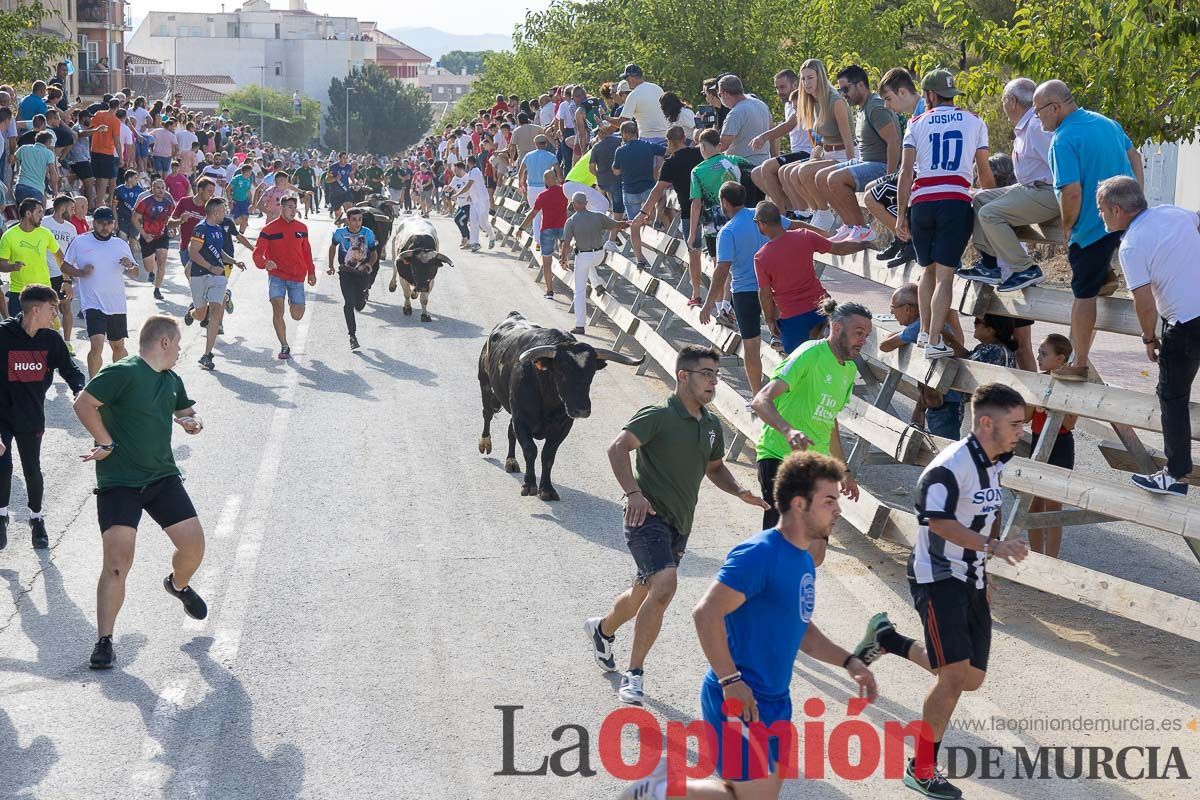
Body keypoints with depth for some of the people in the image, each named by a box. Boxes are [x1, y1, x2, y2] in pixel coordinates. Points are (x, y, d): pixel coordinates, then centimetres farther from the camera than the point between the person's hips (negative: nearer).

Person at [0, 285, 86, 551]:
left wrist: (80, 391, -19)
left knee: (32, 471, 9)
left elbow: (71, 370, 5)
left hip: (31, 417, 3)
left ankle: (36, 518, 34)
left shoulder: (51, 339, -5)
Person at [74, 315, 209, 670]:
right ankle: (104, 642, -5)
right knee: (117, 562, -14)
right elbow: (84, 403, -19)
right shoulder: (123, 373, -14)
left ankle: (179, 585, 37)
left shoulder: (171, 381, 12)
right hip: (119, 482, -7)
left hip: (163, 477, 7)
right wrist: (107, 443, -14)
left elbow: (185, 410, 28)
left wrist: (193, 422, 5)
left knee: (193, 544, 1)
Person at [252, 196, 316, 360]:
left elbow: (307, 251, 20)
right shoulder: (269, 229, -4)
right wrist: (265, 263, -28)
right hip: (276, 276, -3)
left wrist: (311, 272, 18)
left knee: (297, 315, 3)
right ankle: (284, 347, -3)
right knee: (277, 310, -15)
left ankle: (292, 303, 42)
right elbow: (257, 253, -7)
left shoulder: (302, 228, 8)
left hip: (297, 277, 3)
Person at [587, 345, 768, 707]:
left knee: (644, 592, 21)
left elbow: (714, 466, 26)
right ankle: (634, 675, -16)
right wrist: (633, 492, -34)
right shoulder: (658, 416, -12)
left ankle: (602, 629, 52)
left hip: (680, 524, 8)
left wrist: (739, 491, 7)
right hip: (648, 515, -8)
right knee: (664, 587, -25)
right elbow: (617, 448, -22)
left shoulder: (711, 424, 12)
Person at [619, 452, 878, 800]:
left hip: (775, 702, 9)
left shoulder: (804, 561, 10)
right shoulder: (760, 554, -20)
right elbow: (706, 614, -26)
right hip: (741, 704, -9)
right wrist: (731, 682, -24)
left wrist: (848, 662, 11)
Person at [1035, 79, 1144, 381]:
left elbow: (1072, 192, -25)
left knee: (1084, 293, 1)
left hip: (1093, 226, -8)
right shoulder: (1105, 121, 8)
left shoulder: (1064, 140, -19)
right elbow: (1134, 156, 19)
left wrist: (1067, 228, -10)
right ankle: (1106, 274, 23)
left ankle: (1079, 365, 5)